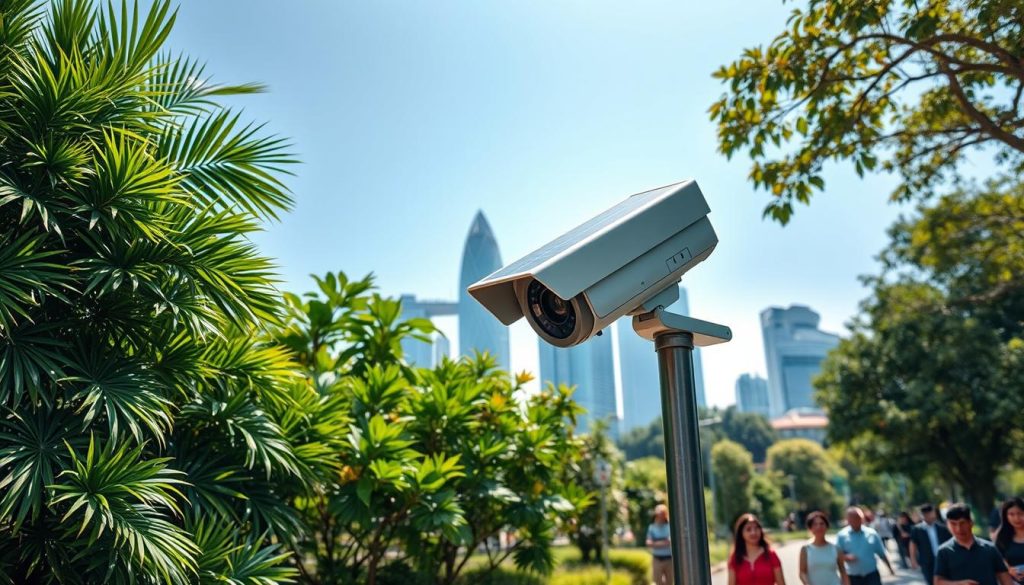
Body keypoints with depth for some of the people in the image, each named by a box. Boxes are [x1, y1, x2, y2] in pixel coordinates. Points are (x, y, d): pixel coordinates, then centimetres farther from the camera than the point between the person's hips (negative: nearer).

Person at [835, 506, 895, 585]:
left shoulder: (871, 533, 0)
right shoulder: (841, 536, -5)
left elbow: (882, 553, 10)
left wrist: (890, 568, 15)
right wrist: (846, 557, -25)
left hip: (872, 575, 1)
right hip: (853, 577, -1)